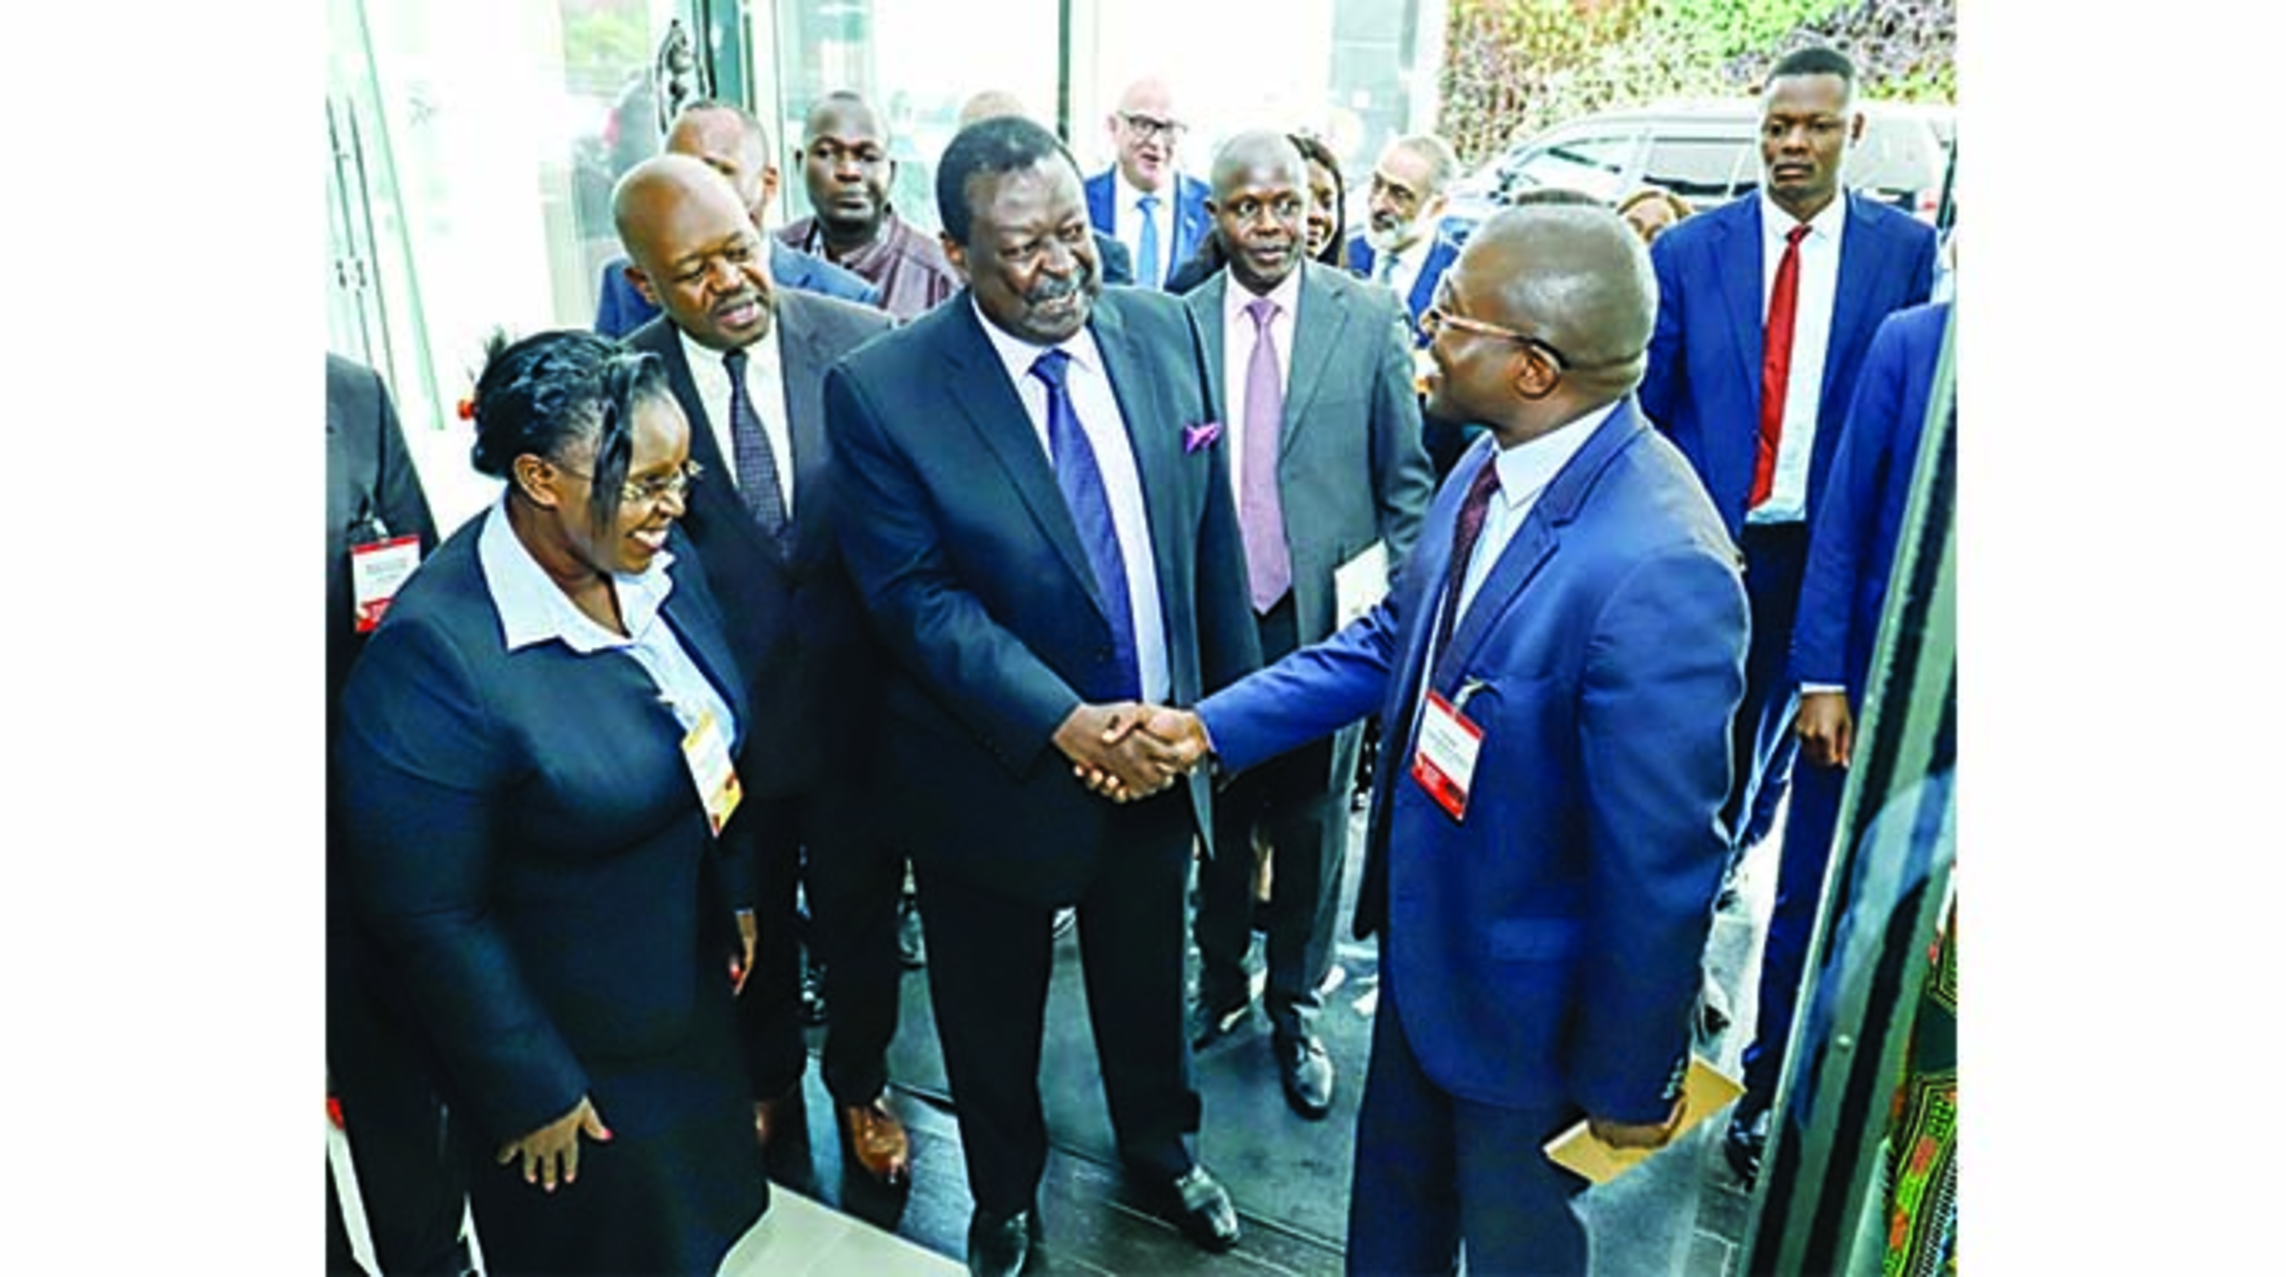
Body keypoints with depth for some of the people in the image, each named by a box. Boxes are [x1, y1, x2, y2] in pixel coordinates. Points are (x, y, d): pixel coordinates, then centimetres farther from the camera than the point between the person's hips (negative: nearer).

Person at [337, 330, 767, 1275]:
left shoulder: (658, 558, -9)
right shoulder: (434, 655, -30)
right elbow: (427, 916, -22)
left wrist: (738, 905, 9)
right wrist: (531, 1093, -13)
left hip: (697, 990, 6)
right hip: (579, 1057, -6)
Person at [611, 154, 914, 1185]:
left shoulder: (862, 342, -12)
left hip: (855, 705, 0)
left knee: (861, 920, 21)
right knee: (748, 932, 24)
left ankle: (859, 1085, 50)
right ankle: (767, 1080, 54)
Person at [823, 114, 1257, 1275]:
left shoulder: (1163, 330, -5)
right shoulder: (880, 390, -18)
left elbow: (1209, 532, 2)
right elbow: (915, 596, -19)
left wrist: (1235, 694, 7)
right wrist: (1065, 723, -27)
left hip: (1158, 746, 4)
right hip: (1000, 774, -3)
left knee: (1147, 981, 26)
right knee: (991, 1016, 20)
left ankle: (1161, 1147, 55)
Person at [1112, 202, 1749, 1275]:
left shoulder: (1656, 574, -35)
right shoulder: (1495, 463, -9)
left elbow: (1659, 870, -26)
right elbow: (1393, 637, 3)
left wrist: (1628, 1083, -12)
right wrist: (1208, 725, -3)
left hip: (1525, 1002, -6)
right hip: (1422, 927, 7)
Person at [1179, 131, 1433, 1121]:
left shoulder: (1370, 318, -2)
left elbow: (1406, 478, 1)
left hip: (1327, 616, -1)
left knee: (1311, 825, 12)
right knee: (1217, 816, 16)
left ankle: (1294, 1006, 33)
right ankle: (1220, 978, 39)